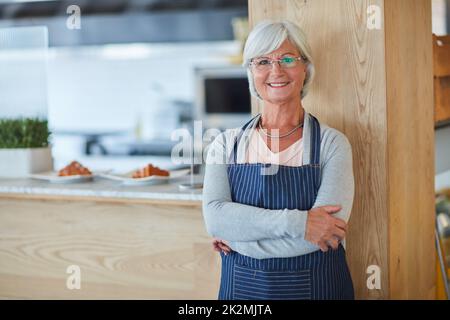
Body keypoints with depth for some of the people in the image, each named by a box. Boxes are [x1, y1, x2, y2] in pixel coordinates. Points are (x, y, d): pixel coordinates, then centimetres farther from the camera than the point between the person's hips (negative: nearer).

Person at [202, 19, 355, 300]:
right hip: (242, 288, 2)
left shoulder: (332, 143, -7)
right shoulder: (226, 145, 0)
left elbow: (329, 229, -19)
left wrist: (238, 242, -16)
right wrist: (295, 222, -25)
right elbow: (214, 216, -14)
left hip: (315, 287, -2)